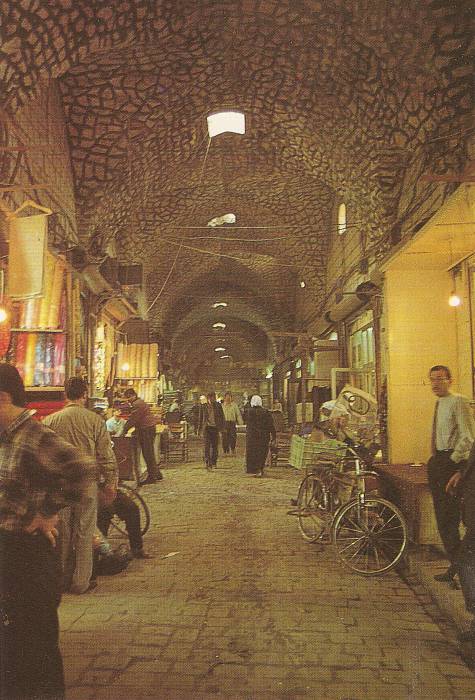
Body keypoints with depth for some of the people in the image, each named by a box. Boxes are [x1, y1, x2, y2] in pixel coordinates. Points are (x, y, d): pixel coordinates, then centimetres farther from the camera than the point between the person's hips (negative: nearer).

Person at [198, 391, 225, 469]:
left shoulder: (218, 406, 4)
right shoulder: (203, 406, 3)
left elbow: (222, 417, 9)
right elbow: (200, 418, 10)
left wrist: (222, 427, 3)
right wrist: (200, 428, 9)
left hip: (215, 427, 1)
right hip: (207, 427, -1)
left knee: (214, 446, 7)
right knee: (207, 446, -9)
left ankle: (213, 462, 21)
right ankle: (208, 463, -9)